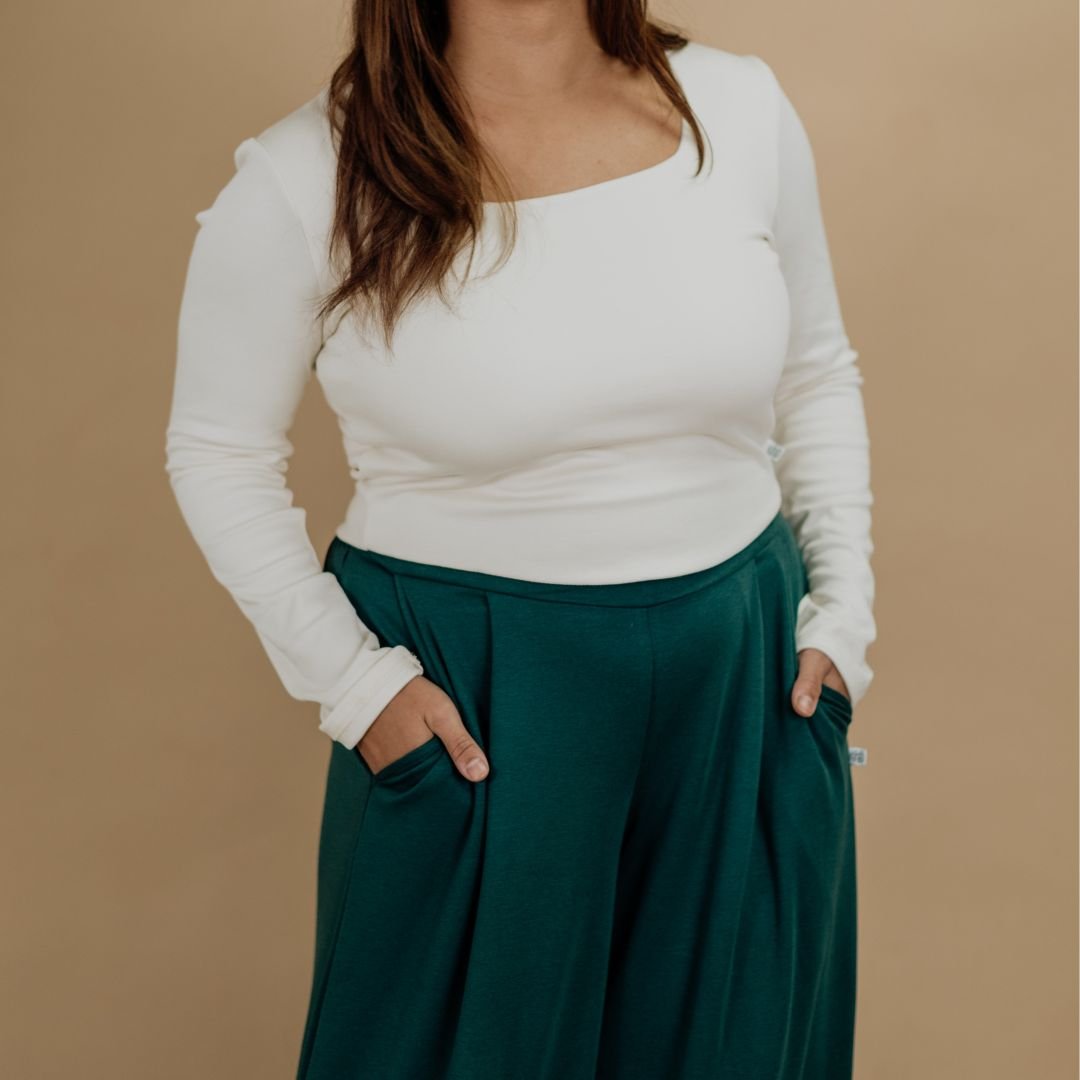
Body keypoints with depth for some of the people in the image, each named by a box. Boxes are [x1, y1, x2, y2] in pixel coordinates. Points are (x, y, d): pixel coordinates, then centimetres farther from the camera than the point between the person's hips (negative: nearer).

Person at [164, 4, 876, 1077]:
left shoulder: (741, 108, -2)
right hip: (468, 706, -3)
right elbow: (217, 452, -2)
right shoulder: (304, 179, -12)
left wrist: (844, 608, 4)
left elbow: (818, 377, 10)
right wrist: (352, 679, -8)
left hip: (742, 682, 4)